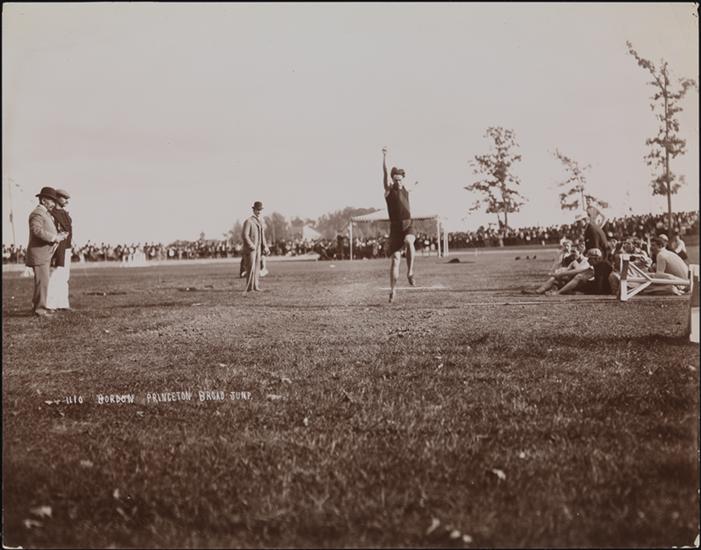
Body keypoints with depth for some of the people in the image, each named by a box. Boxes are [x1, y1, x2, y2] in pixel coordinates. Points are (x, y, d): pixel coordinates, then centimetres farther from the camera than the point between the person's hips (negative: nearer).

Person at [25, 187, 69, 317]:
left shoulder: (45, 214, 19)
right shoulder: (37, 213, -14)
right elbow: (37, 230, -30)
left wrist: (59, 234, 3)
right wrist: (55, 238, -25)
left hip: (45, 255, 11)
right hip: (39, 254, -10)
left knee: (44, 281, 15)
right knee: (42, 281, -9)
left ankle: (37, 305, 23)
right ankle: (40, 309, -5)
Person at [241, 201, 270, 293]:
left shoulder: (260, 220, 12)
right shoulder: (248, 221, -12)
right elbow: (244, 235, -18)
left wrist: (264, 247, 11)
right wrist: (251, 246, -22)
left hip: (258, 248, 7)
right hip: (250, 249, -7)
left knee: (257, 267, 7)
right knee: (251, 267, -10)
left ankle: (255, 286, 12)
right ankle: (249, 287, -6)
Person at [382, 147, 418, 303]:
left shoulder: (405, 189, 11)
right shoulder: (389, 189, 1)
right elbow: (385, 173, -10)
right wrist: (384, 156, -18)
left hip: (408, 224, 2)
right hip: (395, 226, -2)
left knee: (409, 242, -34)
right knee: (395, 259, -3)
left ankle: (410, 272, -26)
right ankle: (393, 289, 7)